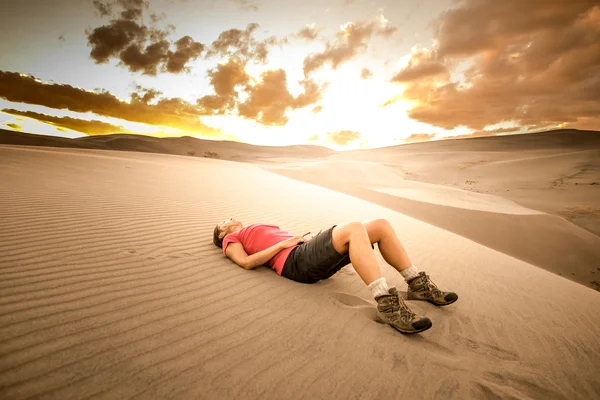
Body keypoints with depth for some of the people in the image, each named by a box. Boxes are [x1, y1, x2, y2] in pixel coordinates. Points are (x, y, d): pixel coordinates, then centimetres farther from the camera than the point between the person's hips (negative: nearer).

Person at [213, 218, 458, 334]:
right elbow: (247, 262, -4)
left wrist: (303, 236, 10)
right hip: (297, 261, -8)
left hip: (310, 252, 8)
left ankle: (417, 285, -1)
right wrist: (284, 242, -6)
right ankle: (387, 305, -36)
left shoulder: (257, 231, 38)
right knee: (354, 228, -32)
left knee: (381, 226, -5)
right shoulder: (231, 240, 17)